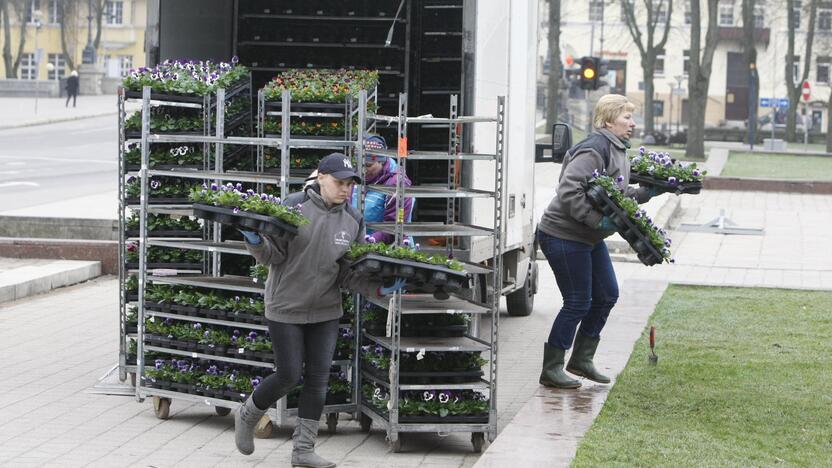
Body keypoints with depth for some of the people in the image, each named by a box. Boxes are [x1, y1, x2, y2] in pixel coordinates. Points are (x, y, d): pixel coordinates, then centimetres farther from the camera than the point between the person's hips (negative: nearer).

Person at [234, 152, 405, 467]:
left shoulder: (353, 221, 0)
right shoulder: (294, 207, -13)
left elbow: (349, 273, 1)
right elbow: (274, 255, -9)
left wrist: (378, 288, -15)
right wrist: (256, 242, -30)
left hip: (326, 311, 5)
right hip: (286, 308, -4)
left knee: (319, 378, 3)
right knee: (289, 375, -1)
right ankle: (247, 416, 27)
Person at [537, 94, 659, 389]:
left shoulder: (618, 152, 13)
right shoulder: (595, 150, -20)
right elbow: (569, 190, -29)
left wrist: (645, 193, 8)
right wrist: (597, 221, -30)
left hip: (590, 238, 10)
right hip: (563, 235, -10)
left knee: (607, 295, 12)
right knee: (578, 303, -6)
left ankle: (582, 359, 25)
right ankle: (551, 369, 6)